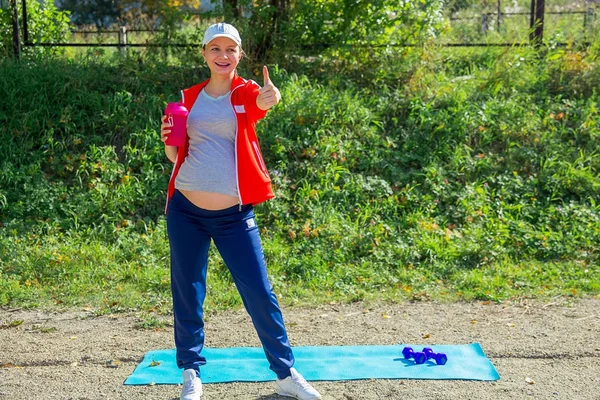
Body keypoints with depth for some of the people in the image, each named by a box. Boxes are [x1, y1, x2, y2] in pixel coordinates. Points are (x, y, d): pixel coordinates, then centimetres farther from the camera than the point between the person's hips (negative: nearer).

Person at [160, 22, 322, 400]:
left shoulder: (247, 92, -1)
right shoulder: (189, 97, 7)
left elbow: (261, 104, -27)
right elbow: (176, 155, 14)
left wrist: (271, 98, -51)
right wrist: (168, 141, -9)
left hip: (234, 214, -2)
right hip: (186, 210, 2)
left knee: (260, 293, 0)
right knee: (187, 294, 7)